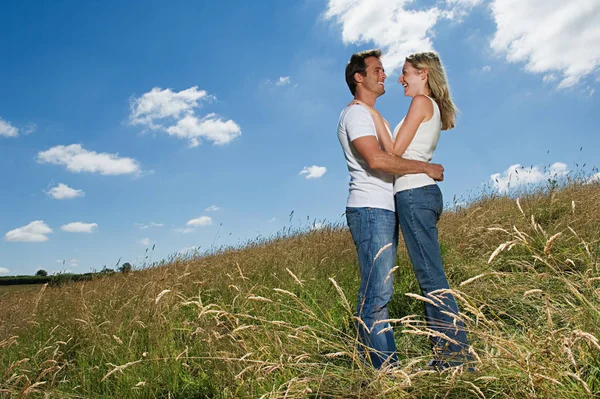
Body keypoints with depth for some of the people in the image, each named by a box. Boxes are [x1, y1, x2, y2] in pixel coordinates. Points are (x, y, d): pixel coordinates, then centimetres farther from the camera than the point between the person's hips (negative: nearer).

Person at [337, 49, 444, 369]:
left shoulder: (372, 116, 27)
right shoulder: (355, 114, -6)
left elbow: (391, 157, 31)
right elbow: (376, 160, -21)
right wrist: (426, 167, -13)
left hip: (385, 210, 10)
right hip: (370, 210, -10)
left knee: (379, 291, 9)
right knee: (377, 292, -9)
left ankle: (386, 364, 16)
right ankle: (382, 367, -3)